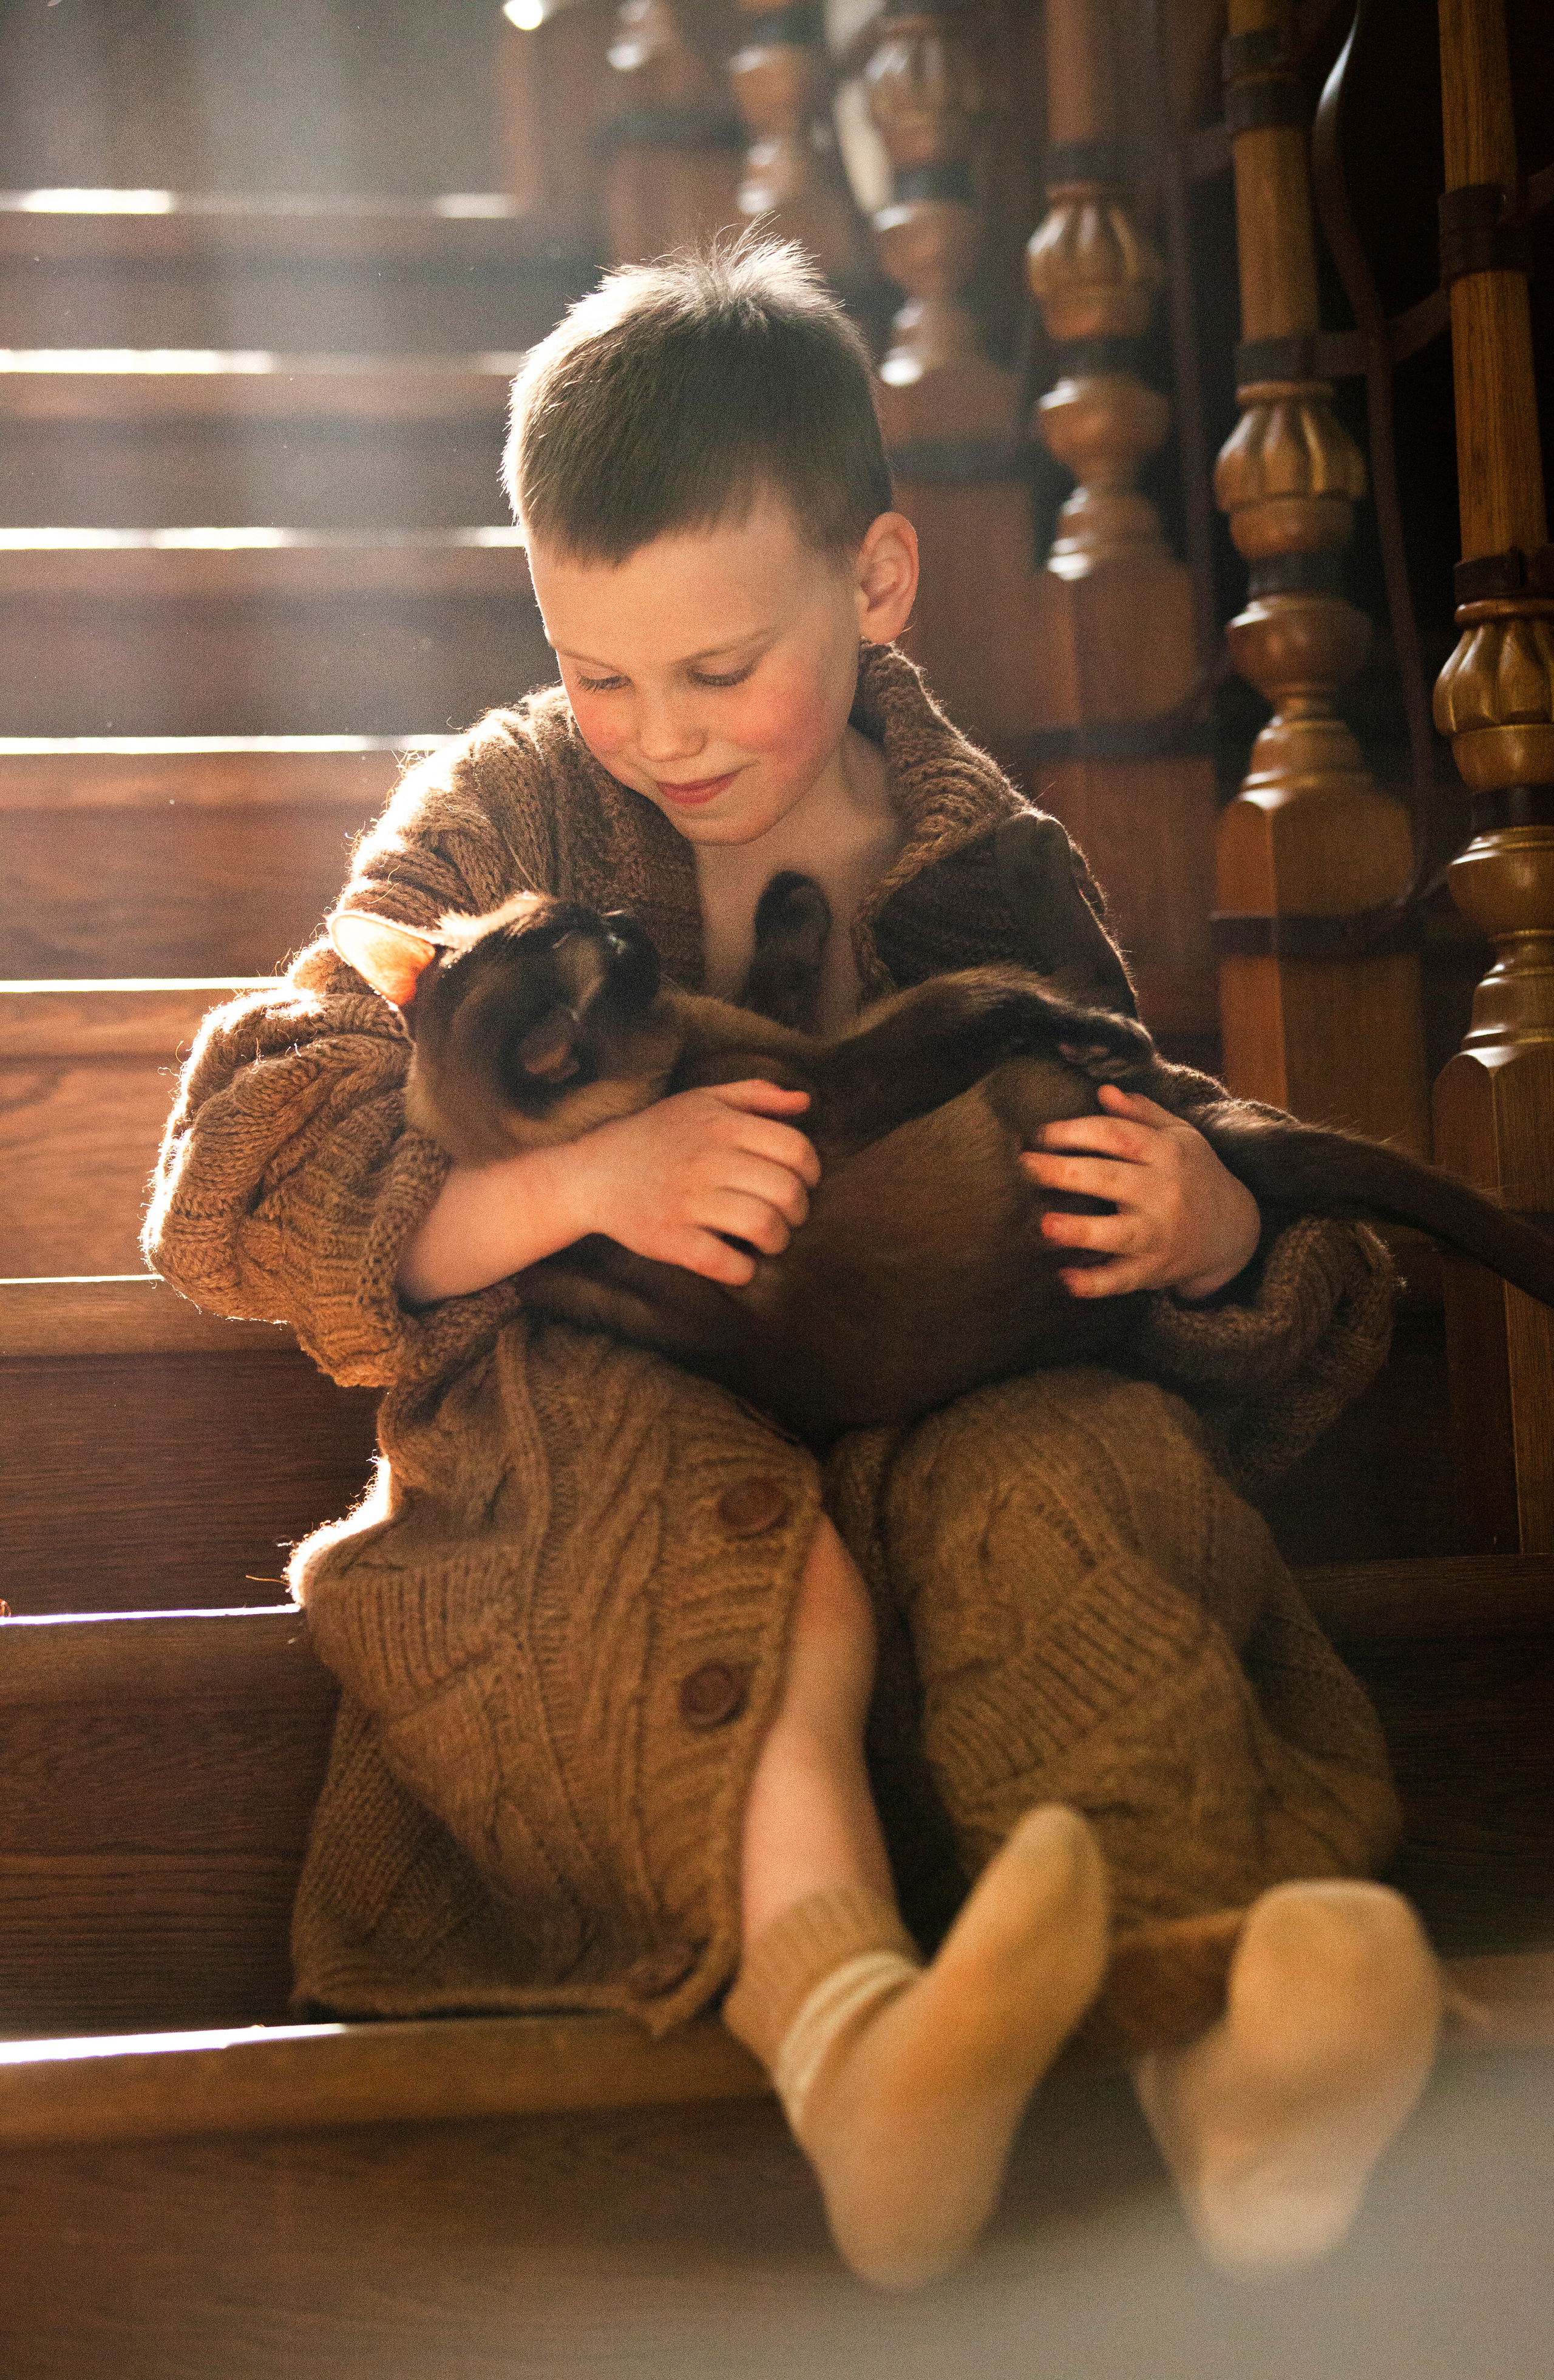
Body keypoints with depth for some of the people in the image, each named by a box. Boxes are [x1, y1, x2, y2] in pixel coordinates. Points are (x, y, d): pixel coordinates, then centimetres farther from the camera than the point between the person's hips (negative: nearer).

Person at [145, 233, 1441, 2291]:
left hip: (928, 1451, 1)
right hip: (581, 1484, -1)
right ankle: (837, 2027, -56)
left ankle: (1222, 2067, -53)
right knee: (720, 1511, -35)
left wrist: (1216, 1241, -16)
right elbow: (241, 1179, -7)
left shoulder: (989, 878, 8)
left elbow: (1266, 1370, 11)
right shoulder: (502, 826, 7)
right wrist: (586, 1179, -25)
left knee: (1084, 1467, -32)